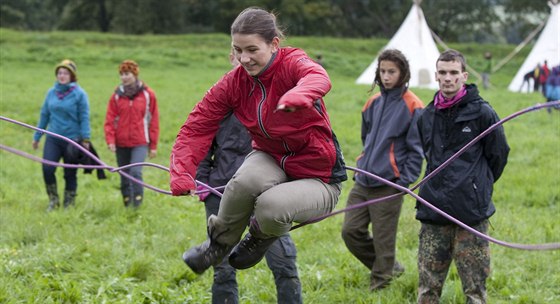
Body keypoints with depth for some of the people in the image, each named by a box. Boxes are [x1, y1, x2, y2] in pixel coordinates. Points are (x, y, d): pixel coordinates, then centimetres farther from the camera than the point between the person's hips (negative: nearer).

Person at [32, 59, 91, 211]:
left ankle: (69, 204, 20)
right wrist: (37, 136, 17)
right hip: (53, 139, 3)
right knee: (47, 168, -12)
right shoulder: (51, 92, 7)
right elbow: (44, 115, 14)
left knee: (70, 174, 5)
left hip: (72, 140, -3)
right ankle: (53, 200, 7)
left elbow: (84, 118, -7)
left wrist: (85, 139, -13)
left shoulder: (79, 94, -6)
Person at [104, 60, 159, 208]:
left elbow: (154, 121, 3)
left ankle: (137, 201, -9)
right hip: (121, 143, 3)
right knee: (124, 176, 8)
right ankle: (127, 204, 21)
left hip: (140, 142, -3)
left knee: (135, 171, -20)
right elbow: (110, 119, 3)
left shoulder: (147, 94, 0)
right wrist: (110, 140, -11)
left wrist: (153, 145, 2)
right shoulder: (117, 95, 4)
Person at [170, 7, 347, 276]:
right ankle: (220, 242, -4)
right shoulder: (232, 83, -7)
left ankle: (263, 237, 5)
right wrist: (181, 175, -26)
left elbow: (318, 77, -45)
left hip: (317, 178, -3)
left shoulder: (292, 63, -21)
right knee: (246, 179, -34)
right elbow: (197, 128, -9)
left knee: (270, 207, -35)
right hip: (272, 160, 4)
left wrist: (296, 97, -70)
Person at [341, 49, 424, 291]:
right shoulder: (374, 103, 11)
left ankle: (380, 284, 16)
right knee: (351, 231, 6)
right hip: (363, 181, 7)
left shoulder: (412, 106, -8)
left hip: (388, 185, -7)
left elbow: (416, 150, -8)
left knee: (383, 239, 0)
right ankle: (389, 267, 24)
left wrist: (404, 181, -13)